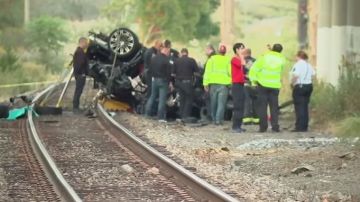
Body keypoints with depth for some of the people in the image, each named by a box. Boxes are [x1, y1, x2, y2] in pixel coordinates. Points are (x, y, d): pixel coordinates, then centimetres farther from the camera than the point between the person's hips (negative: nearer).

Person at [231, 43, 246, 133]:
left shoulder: (240, 60, 18)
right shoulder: (234, 59, -8)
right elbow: (243, 64, -25)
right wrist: (240, 55, -13)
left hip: (241, 85, 9)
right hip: (236, 85, -9)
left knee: (241, 107, 9)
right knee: (237, 106, -11)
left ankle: (238, 126, 13)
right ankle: (235, 126, -11)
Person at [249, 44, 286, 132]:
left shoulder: (264, 57, -7)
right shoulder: (281, 59, -1)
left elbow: (254, 69, -8)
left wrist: (253, 80, 0)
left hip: (263, 85, -1)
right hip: (275, 86, 1)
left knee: (262, 106, 4)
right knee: (274, 107, 8)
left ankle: (263, 127, 1)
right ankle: (275, 126, 1)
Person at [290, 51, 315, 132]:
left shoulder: (298, 64, -12)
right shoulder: (309, 65, 12)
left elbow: (295, 75, -22)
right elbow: (313, 74, 12)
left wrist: (292, 83, -9)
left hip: (299, 86, -8)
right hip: (309, 86, 8)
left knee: (299, 107, -5)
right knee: (305, 106, 12)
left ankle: (300, 127, -8)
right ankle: (305, 126, 13)